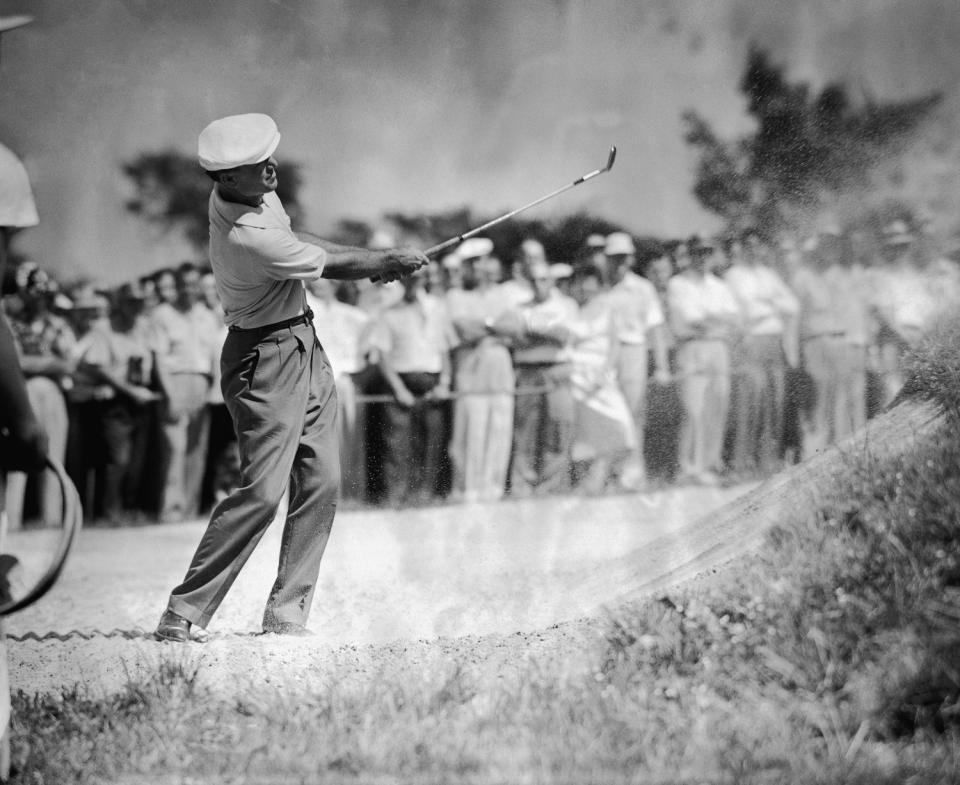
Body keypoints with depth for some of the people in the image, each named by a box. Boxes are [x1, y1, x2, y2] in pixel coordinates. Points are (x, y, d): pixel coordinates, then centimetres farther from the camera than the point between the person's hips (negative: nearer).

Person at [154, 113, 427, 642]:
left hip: (303, 345, 10)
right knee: (262, 491, -13)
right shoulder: (247, 238, -29)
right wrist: (388, 262, 2)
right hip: (266, 359, -10)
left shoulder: (247, 193, -1)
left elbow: (291, 239, 18)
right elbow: (331, 267, -16)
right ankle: (181, 615, -8)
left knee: (321, 481, 6)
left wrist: (375, 262, 10)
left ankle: (286, 612, 10)